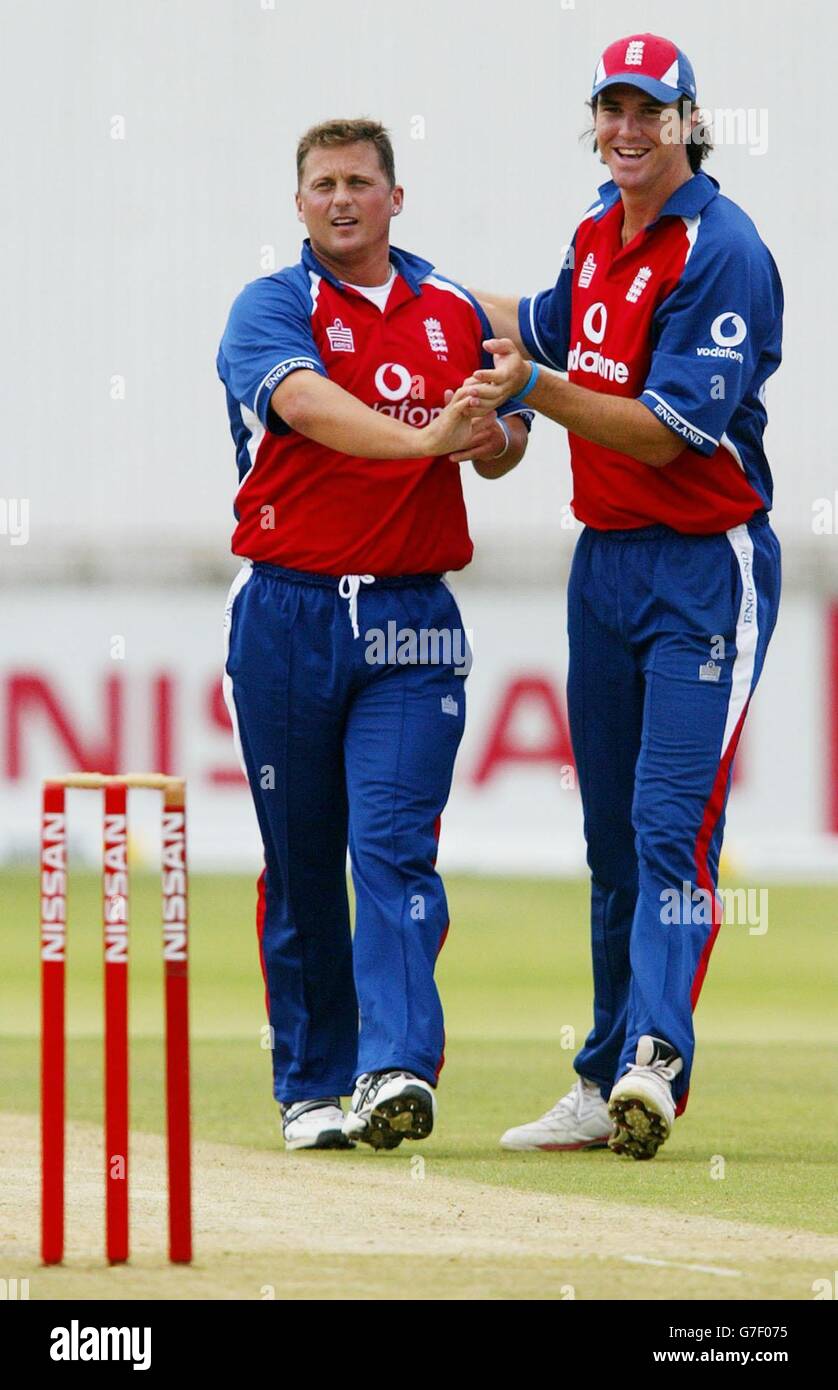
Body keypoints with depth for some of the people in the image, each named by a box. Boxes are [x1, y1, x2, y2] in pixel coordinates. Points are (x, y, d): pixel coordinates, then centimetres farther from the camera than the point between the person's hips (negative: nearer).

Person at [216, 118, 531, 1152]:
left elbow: (504, 440, 20)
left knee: (395, 846, -11)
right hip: (288, 611, -1)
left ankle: (399, 1071, -20)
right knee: (300, 863, 6)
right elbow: (307, 403, -23)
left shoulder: (454, 313, 11)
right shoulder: (270, 309, -2)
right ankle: (313, 1086, 15)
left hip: (411, 618, 1)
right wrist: (422, 439, -38)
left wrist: (492, 436, -5)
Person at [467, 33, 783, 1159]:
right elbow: (548, 327, 33)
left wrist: (535, 387, -29)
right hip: (603, 560, 8)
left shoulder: (722, 252, -15)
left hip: (704, 570, -8)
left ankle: (656, 1058, -30)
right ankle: (606, 1087, 17)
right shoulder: (600, 234, 10)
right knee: (614, 841, 11)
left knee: (670, 824, -19)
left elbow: (665, 432, -22)